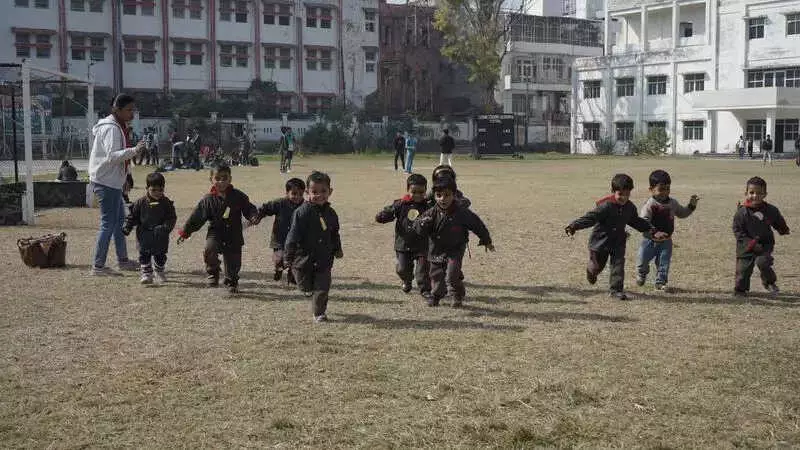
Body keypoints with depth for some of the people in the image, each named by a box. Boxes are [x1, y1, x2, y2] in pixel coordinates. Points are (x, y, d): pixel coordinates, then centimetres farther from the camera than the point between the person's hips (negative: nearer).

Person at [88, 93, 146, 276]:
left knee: (119, 220, 18)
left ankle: (123, 260, 29)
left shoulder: (120, 127, 13)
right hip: (106, 182, -11)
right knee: (108, 223, -7)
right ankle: (98, 266, -2)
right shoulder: (111, 129, -19)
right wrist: (134, 150, -41)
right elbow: (112, 155, -30)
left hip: (113, 181, 11)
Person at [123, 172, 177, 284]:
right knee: (144, 255, -3)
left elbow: (172, 218, -5)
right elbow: (133, 215, 4)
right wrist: (127, 227, -6)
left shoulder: (166, 203, -3)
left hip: (161, 237, 1)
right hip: (144, 235, -1)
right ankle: (146, 274, 4)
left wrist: (165, 227, -21)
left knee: (160, 256, 13)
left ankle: (160, 273, 33)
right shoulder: (141, 202, -3)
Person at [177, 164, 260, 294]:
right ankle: (213, 273, -4)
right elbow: (195, 218, 2)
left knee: (233, 263, 6)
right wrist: (185, 232, -1)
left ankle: (232, 282, 37)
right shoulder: (208, 199, -1)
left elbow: (250, 209, 5)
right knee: (209, 249, -30)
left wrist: (254, 217, -18)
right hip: (215, 233, -1)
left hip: (234, 236, 1)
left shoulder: (239, 196, 0)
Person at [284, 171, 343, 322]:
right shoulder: (302, 212, -14)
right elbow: (293, 235, -14)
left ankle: (319, 313, 18)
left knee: (322, 288, 1)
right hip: (304, 258, -3)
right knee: (307, 288, 8)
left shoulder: (331, 214, 3)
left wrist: (337, 250, 16)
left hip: (324, 260, 3)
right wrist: (288, 256, -16)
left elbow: (334, 235, 20)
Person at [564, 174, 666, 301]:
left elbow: (637, 222, 15)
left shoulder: (630, 207, -3)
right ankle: (591, 271, 50)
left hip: (618, 242, 4)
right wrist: (574, 226, -40)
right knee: (598, 266, 12)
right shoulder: (606, 206, -25)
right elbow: (590, 217, -29)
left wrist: (652, 231, 15)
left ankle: (616, 289, 3)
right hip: (601, 241, -4)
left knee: (618, 264, -7)